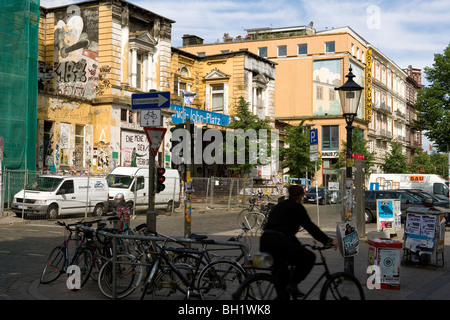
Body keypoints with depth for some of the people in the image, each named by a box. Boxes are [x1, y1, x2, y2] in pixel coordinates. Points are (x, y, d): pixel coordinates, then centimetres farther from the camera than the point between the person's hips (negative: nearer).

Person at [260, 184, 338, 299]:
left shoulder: (279, 206, 25)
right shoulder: (297, 207, 1)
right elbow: (310, 226, -2)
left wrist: (297, 244, 39)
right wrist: (328, 241, 3)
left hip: (264, 243, 8)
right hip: (278, 243, -8)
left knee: (281, 276, 19)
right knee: (309, 257, 6)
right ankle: (292, 284, -6)